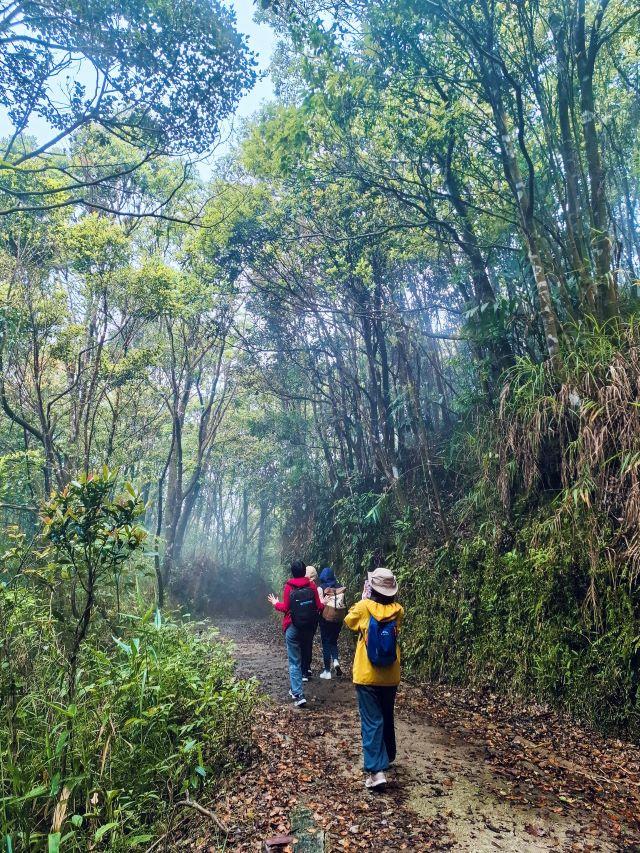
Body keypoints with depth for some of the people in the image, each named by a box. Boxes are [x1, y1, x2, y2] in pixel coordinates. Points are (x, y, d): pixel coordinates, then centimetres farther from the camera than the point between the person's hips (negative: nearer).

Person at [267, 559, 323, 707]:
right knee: (303, 658, 21)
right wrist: (323, 603, 20)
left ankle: (299, 695, -6)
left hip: (293, 628, -3)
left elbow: (285, 608, -10)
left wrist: (275, 603, 10)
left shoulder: (289, 587, -9)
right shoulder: (312, 586, -4)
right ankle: (295, 690, 32)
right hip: (309, 627, 3)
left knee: (294, 662, 2)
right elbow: (319, 607, -3)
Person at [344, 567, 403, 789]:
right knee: (387, 719, 22)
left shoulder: (364, 607, -14)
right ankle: (387, 757, 39)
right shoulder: (397, 611, -6)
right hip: (390, 677, 4)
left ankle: (376, 771, -7)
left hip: (367, 677, -3)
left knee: (371, 723, 0)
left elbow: (348, 621, 5)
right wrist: (375, 600, 8)